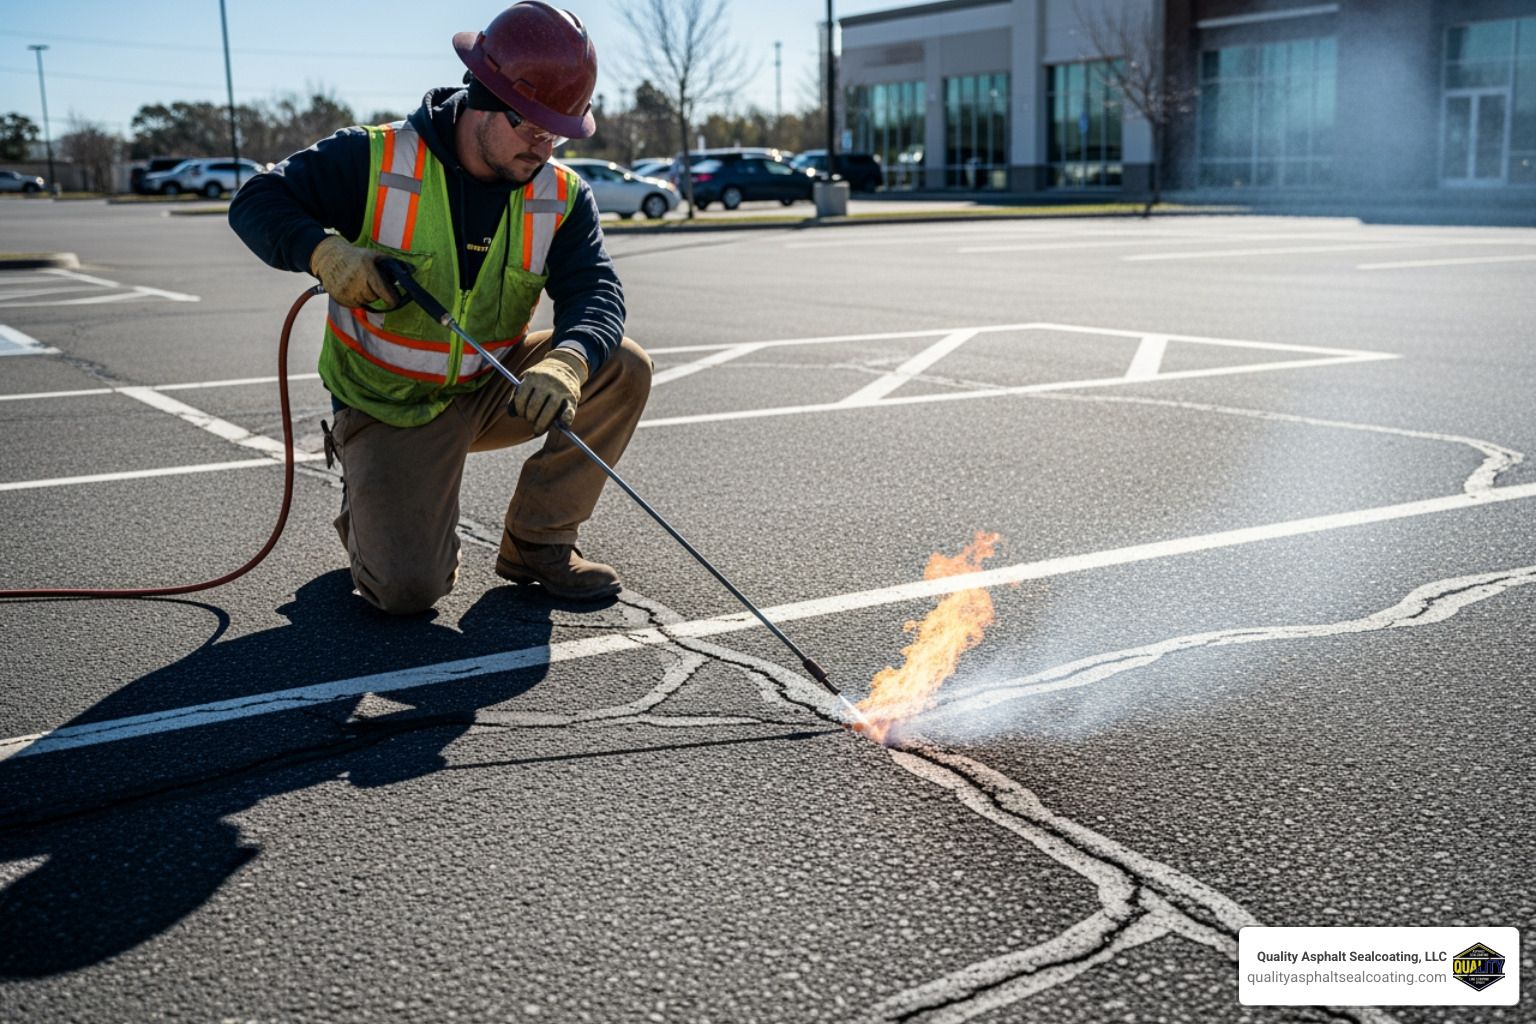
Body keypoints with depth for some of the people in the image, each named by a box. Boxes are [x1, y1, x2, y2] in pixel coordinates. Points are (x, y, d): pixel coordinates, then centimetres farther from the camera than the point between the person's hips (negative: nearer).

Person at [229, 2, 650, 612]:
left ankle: (535, 542, -3)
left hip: (491, 393, 4)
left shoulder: (563, 199, -7)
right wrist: (324, 251, -31)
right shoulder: (373, 160, -15)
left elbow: (595, 294, -18)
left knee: (623, 369, -18)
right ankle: (365, 509, 19)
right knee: (407, 589, -20)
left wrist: (565, 363, -41)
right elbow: (257, 202, -10)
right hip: (390, 407, -4)